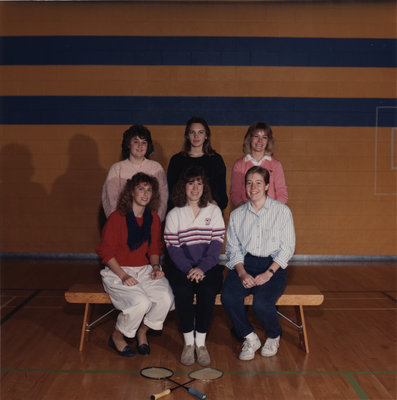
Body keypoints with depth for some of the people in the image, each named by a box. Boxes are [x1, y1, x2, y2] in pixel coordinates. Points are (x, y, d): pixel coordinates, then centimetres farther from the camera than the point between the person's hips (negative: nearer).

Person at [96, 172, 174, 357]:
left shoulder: (153, 219, 7)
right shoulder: (117, 218, -9)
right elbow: (106, 252, -7)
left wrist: (155, 266, -3)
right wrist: (123, 275, -17)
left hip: (145, 270, 5)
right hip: (117, 271, -5)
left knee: (166, 298, -23)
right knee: (141, 302, -30)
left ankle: (142, 331, 5)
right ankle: (117, 337, -1)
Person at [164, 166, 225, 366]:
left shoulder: (214, 211, 8)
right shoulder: (174, 214, 7)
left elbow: (217, 243, 0)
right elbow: (172, 247, -1)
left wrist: (201, 268, -14)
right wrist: (189, 269, -16)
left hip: (208, 265, 0)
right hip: (182, 266, 0)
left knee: (207, 291, -30)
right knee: (182, 292, -30)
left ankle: (201, 343, -15)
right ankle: (188, 342, -14)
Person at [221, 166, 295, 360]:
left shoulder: (282, 211, 3)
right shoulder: (237, 215, 12)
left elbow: (287, 248, -1)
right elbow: (233, 248, 7)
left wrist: (268, 273, -14)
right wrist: (242, 273, -12)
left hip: (273, 265, -2)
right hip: (244, 264, 3)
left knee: (262, 303, -29)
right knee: (228, 297, -27)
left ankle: (273, 337, 8)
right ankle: (250, 338, -1)